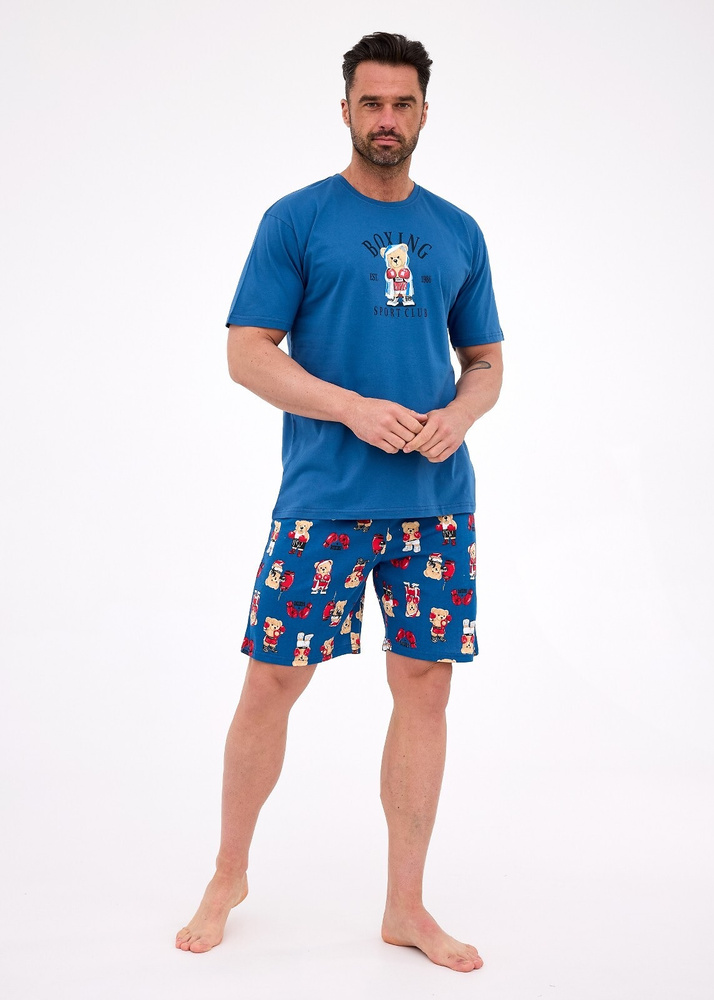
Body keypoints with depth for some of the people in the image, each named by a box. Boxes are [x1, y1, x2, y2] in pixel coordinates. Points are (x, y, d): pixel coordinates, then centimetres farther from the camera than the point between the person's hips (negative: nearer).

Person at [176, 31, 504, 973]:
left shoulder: (458, 233, 13)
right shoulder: (296, 219, 2)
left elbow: (486, 361, 17)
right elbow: (247, 354, -3)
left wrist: (459, 414, -6)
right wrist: (355, 408, -15)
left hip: (437, 502, 3)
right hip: (324, 499, -3)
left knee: (425, 688, 5)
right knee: (273, 682, 1)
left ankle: (406, 907, 20)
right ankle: (229, 875, 25)